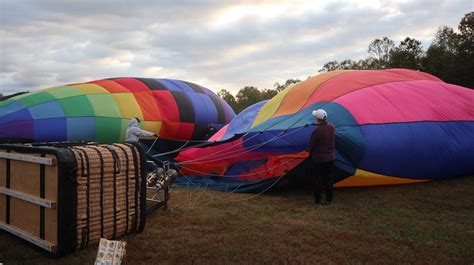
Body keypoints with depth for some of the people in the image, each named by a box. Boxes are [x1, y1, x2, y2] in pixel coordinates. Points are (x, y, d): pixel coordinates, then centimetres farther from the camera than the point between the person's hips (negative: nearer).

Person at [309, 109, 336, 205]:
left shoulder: (316, 131, -24)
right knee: (328, 178, 16)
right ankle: (329, 199, 22)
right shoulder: (332, 127, -4)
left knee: (317, 179, 8)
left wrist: (311, 154, 6)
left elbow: (311, 146, -12)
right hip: (330, 157, 6)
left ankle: (317, 200, 15)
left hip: (318, 159, -6)